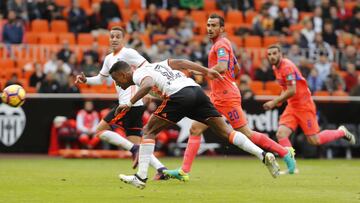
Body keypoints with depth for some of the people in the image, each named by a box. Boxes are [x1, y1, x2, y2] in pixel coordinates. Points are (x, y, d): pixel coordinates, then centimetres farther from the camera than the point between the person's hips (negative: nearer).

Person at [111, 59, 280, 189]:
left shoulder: (138, 74, 8)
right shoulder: (152, 66, 33)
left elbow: (147, 84, -16)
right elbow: (179, 63, 25)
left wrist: (130, 103, -15)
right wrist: (206, 71, 24)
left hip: (179, 95, -8)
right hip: (196, 90, 8)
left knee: (149, 131, 6)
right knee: (225, 130, 5)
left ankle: (141, 177, -1)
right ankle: (263, 155, -8)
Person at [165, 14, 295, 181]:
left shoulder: (221, 44, -12)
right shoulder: (220, 44, 17)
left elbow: (222, 67, -30)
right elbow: (236, 66, 30)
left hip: (227, 97, -10)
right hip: (216, 98, 10)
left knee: (247, 134, -5)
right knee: (195, 129, 1)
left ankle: (285, 153, 6)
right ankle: (184, 171, -3)